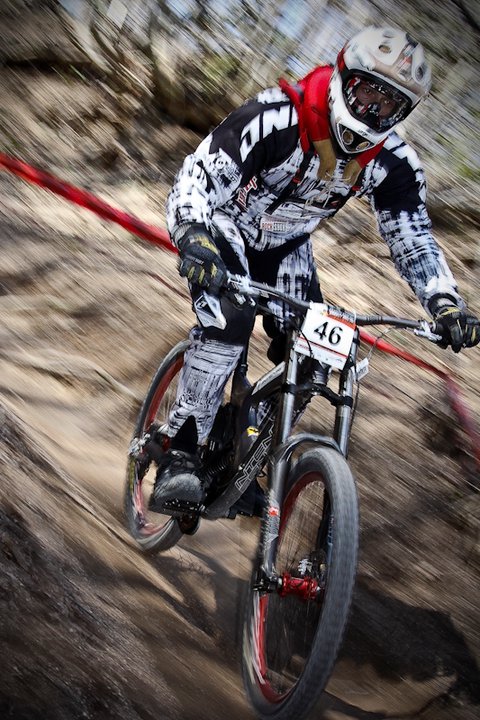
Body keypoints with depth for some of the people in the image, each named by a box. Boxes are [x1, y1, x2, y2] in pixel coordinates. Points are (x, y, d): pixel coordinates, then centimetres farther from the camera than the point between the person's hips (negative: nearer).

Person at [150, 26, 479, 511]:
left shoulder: (393, 162, -18)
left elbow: (414, 240, -11)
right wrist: (193, 241, -56)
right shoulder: (276, 118, -34)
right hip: (226, 229, -5)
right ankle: (180, 456, -24)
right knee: (230, 318, -33)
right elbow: (195, 179, -37)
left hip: (285, 248, 5)